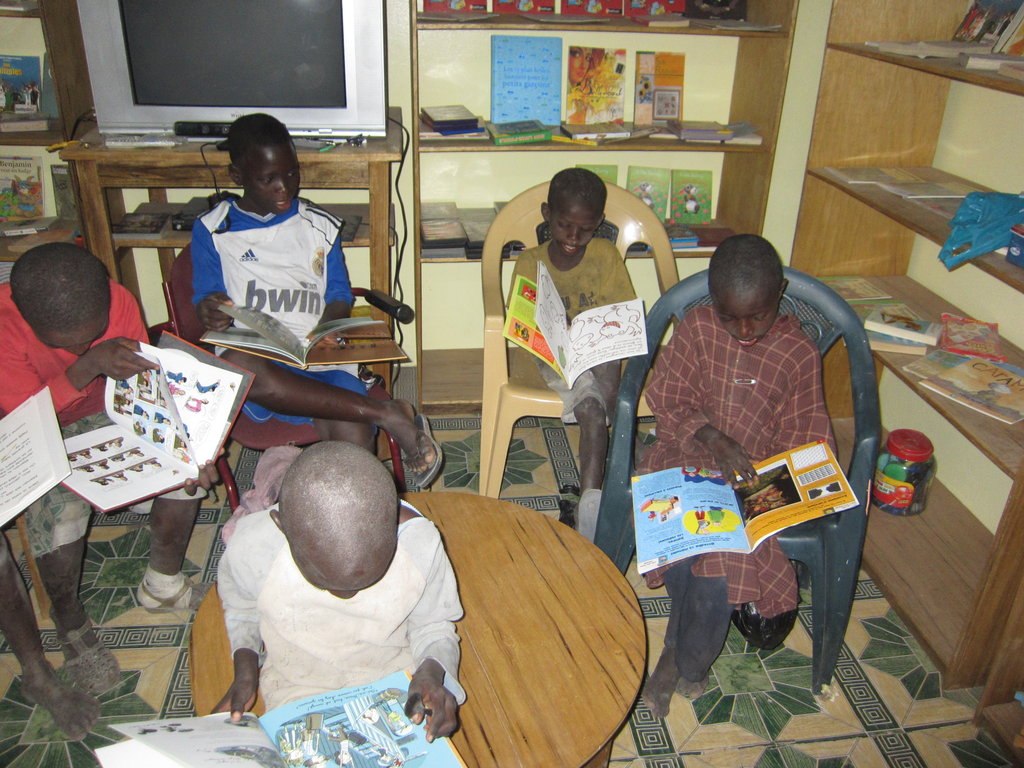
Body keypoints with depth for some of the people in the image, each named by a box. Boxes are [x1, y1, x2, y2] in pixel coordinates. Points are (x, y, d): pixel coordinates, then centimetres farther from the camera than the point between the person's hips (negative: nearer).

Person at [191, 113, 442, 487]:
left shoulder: (320, 226, 18)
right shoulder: (212, 231, 13)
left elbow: (340, 299, 14)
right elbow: (206, 304, 11)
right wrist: (209, 313, -15)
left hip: (319, 359, 1)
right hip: (256, 359, 0)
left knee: (354, 439, -33)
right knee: (237, 364, -41)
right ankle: (386, 413, -33)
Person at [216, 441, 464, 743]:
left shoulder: (420, 545, -29)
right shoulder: (251, 548, -27)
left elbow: (434, 625, -10)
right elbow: (240, 608, -1)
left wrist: (432, 671, -29)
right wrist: (245, 673, -14)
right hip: (298, 689, -3)